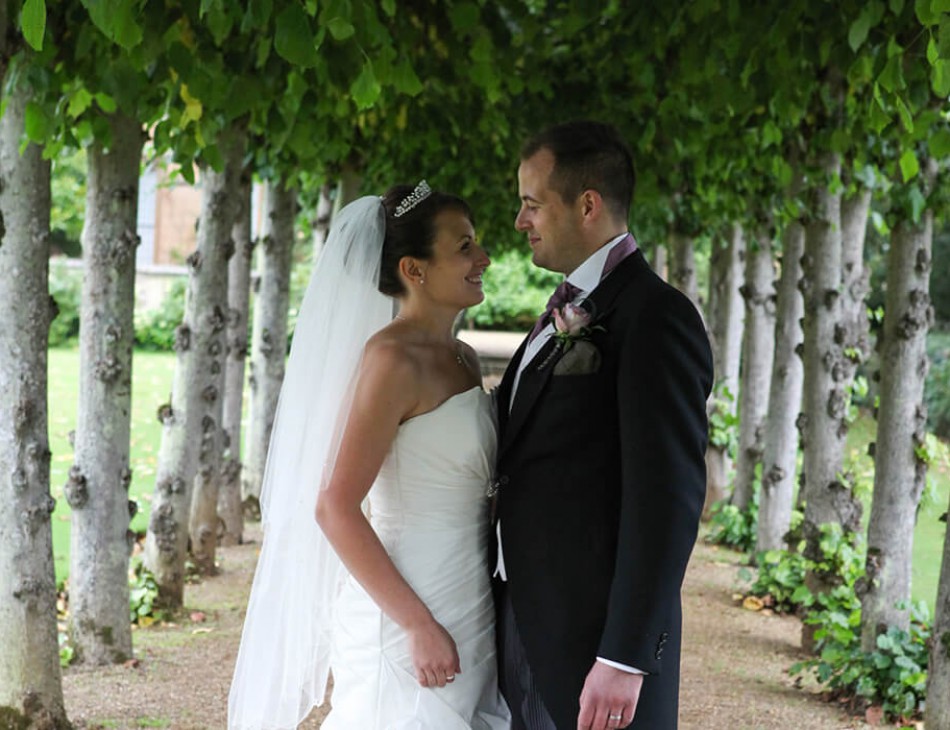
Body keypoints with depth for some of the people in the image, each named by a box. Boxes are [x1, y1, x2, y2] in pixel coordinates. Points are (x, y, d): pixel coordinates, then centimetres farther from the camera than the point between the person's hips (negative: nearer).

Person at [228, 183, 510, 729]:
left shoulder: (463, 360, 10)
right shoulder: (393, 358, -15)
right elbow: (335, 507, -20)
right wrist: (418, 625, -19)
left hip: (472, 616, 8)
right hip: (406, 621, -8)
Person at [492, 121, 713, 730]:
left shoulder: (656, 317, -14)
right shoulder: (570, 311, 15)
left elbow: (668, 498, -19)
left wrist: (625, 658, -21)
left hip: (593, 640, -8)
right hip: (526, 624, 8)